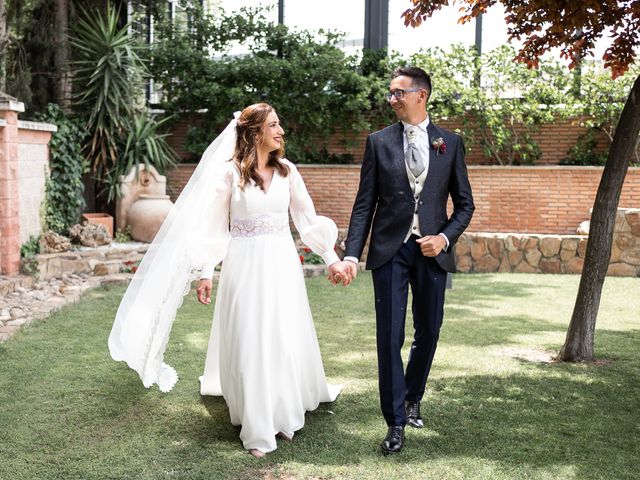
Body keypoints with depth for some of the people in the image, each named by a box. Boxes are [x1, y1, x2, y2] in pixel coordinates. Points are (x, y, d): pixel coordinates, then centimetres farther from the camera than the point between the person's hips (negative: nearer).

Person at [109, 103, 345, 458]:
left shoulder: (287, 170, 5)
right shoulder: (230, 172, -5)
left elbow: (307, 218, 8)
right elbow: (214, 227, -3)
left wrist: (332, 259, 6)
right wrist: (205, 273, -6)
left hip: (282, 265, 3)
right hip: (245, 266, -3)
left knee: (287, 340, 7)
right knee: (249, 343, 1)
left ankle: (285, 413, 26)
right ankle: (258, 429, 12)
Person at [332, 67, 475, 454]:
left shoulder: (450, 143, 4)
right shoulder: (379, 142, 3)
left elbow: (465, 203, 8)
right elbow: (365, 204, 2)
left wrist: (445, 237, -10)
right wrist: (352, 254, -7)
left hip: (433, 251, 1)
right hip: (390, 251, -1)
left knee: (428, 333, 12)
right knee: (389, 336, -1)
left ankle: (412, 399, 36)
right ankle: (396, 421, 11)